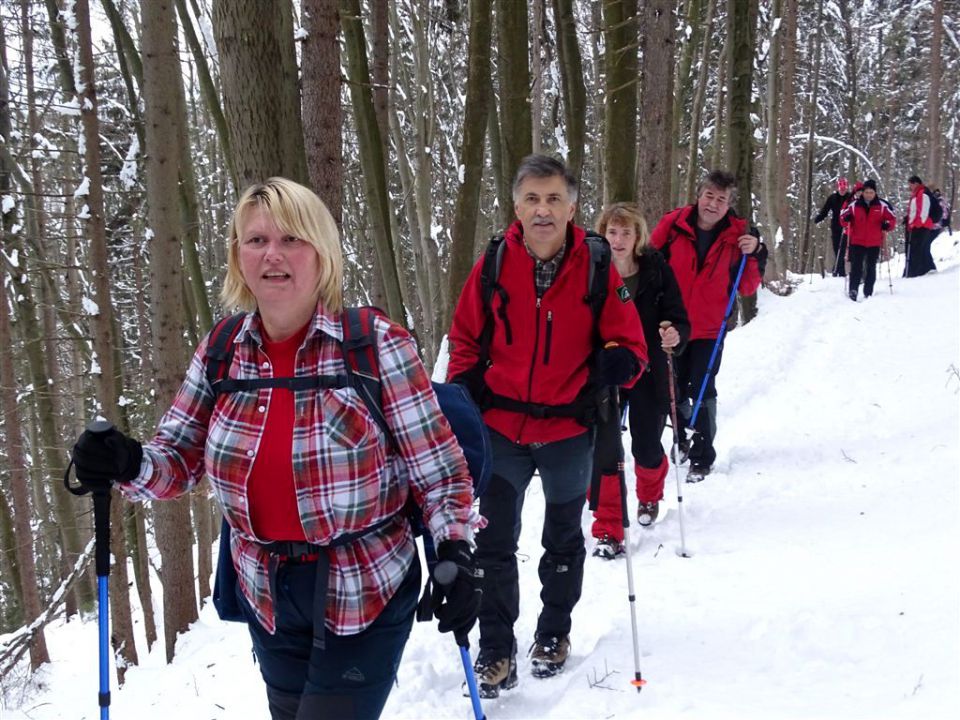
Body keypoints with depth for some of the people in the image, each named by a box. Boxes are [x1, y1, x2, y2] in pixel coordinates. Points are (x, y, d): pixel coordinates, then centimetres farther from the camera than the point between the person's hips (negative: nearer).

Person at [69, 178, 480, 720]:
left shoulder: (379, 345, -16)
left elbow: (438, 470, -11)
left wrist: (456, 555, -20)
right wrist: (127, 463, -16)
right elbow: (178, 461, 3)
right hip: (268, 597, 5)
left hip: (367, 596, -5)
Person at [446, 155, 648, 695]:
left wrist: (611, 365, -24)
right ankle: (496, 651, 16)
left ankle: (555, 632, 40)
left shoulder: (597, 267, -9)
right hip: (502, 428, 0)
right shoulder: (494, 264, -7)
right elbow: (467, 340, 5)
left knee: (564, 539, 19)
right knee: (494, 543, 1)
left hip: (569, 430, 0)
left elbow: (629, 346, -4)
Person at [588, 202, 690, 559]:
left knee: (647, 448, 12)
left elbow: (680, 319, -5)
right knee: (605, 449, -8)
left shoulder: (657, 271, -8)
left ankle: (650, 496, 47)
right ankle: (608, 531, 4)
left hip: (648, 373, 1)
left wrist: (676, 336, -28)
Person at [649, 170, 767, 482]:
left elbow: (747, 288, -2)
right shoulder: (672, 224, -9)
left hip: (709, 329, -1)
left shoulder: (739, 234, -6)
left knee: (702, 392, 0)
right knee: (675, 389, 12)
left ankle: (703, 457, 13)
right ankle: (682, 435, 37)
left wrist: (753, 255, -16)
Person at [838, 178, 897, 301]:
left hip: (874, 243, 1)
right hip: (857, 241, -1)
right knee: (856, 266, -9)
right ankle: (853, 290, -12)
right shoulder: (854, 205, 0)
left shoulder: (882, 205, -1)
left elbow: (892, 218, 4)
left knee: (871, 267, 9)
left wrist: (886, 224, -17)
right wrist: (846, 219, -17)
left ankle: (868, 293, 16)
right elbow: (843, 218, 7)